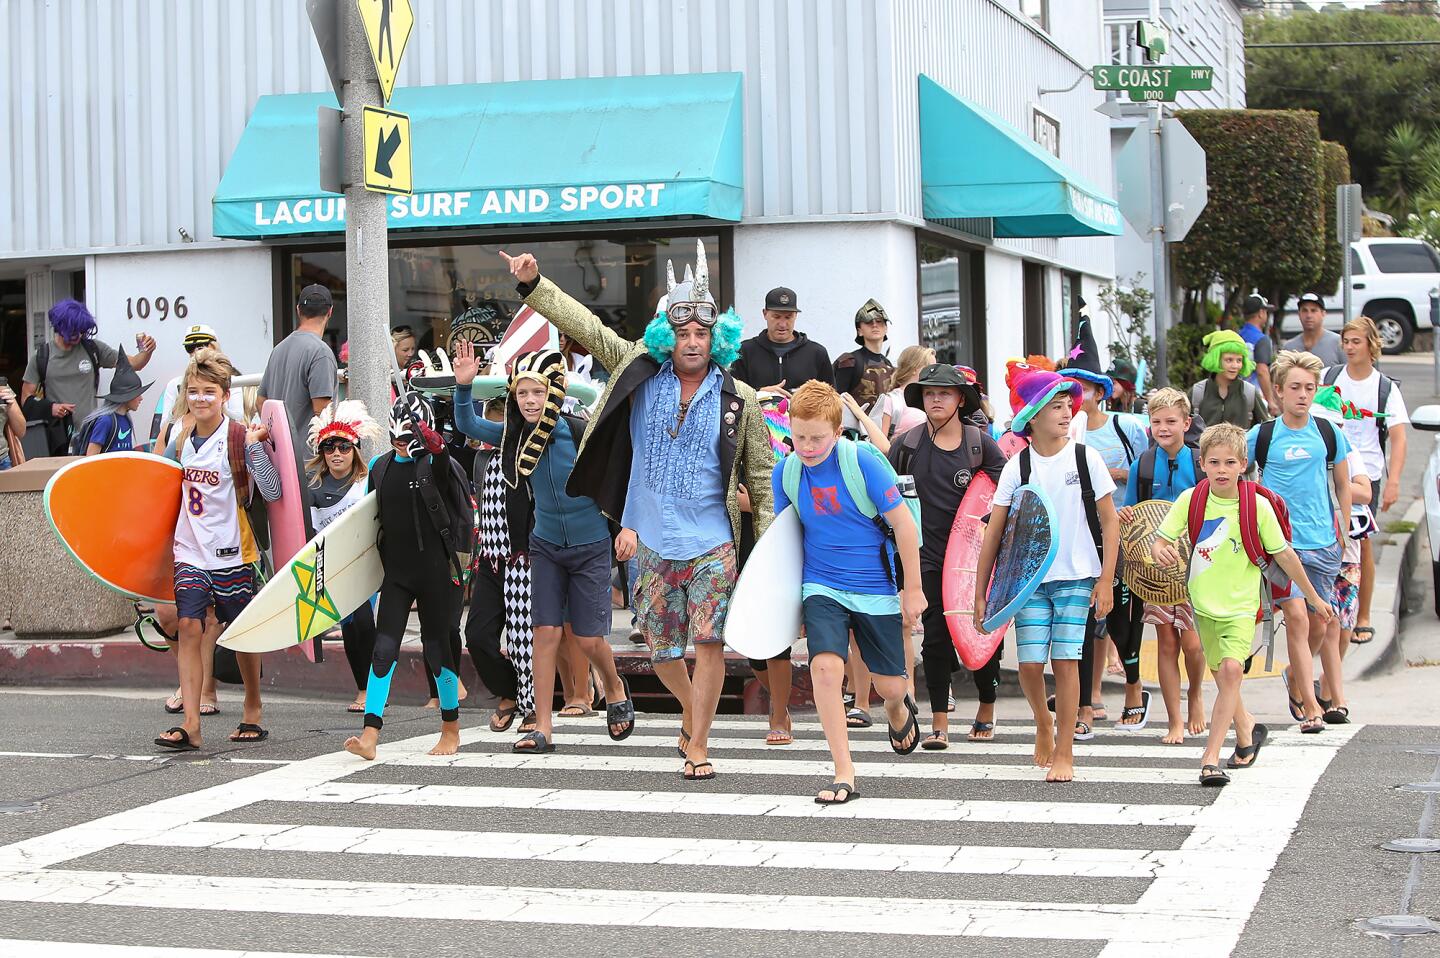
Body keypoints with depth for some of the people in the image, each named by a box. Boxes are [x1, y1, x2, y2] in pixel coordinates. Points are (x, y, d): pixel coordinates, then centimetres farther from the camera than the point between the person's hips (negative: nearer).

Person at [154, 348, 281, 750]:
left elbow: (272, 492, -18)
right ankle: (190, 724, -15)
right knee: (189, 628, -10)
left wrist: (254, 447, -25)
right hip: (190, 551, 4)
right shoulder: (183, 437, 7)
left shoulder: (240, 438, -10)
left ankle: (253, 711, 30)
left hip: (232, 552, -4)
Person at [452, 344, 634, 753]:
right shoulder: (519, 435, -7)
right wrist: (463, 386, -19)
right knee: (546, 632, -4)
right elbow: (468, 426, -4)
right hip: (546, 546, 3)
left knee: (588, 638, 0)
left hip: (590, 546, -3)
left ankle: (615, 689, 33)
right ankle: (543, 728, 1)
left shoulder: (582, 434, -19)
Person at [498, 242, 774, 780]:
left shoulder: (739, 400, -1)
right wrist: (533, 285, -4)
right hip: (651, 541, 2)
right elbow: (585, 326, 4)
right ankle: (692, 709, 39)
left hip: (712, 543, -2)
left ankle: (698, 744, 3)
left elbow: (761, 474, 4)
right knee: (661, 649, 10)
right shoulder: (640, 373, 2)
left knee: (709, 642, -10)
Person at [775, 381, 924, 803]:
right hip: (822, 587, 2)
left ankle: (899, 711, 49)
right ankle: (844, 776, -12)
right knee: (825, 666, -22)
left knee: (889, 685, 8)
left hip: (876, 589, -2)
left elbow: (903, 522, -10)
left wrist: (913, 589, -5)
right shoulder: (785, 472, -5)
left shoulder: (864, 462, -17)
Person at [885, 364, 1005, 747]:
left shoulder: (979, 443, 2)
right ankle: (939, 722, 1)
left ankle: (986, 711, 26)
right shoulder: (908, 443, 3)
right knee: (935, 636, -3)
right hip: (928, 554, 0)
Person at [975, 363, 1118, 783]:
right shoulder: (1017, 466, 0)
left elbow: (1110, 521, 2)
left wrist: (1106, 580, -5)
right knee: (1030, 663, -5)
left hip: (1076, 578, -1)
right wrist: (979, 593, -1)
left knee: (1065, 661, -4)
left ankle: (1064, 752, 7)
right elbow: (993, 532, 2)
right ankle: (1043, 725, 25)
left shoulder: (1085, 458, -1)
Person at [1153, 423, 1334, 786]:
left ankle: (1211, 759, -21)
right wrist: (1160, 551, -32)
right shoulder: (1191, 499, -8)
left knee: (1231, 669, -22)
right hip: (1204, 602, 3)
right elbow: (1160, 541, -7)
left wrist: (1313, 597, 7)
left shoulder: (1258, 505, -12)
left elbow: (1284, 554, -2)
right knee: (1223, 676, 14)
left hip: (1241, 604, -3)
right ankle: (1247, 729, 44)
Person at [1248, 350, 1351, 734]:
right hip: (1280, 540, -3)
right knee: (1297, 617, -12)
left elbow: (1342, 485, 15)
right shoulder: (1261, 436, -4)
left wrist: (1343, 532, 12)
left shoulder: (1329, 433, 4)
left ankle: (1294, 676, 37)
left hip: (1322, 542, 3)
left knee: (1319, 623, 8)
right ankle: (1310, 705, -6)